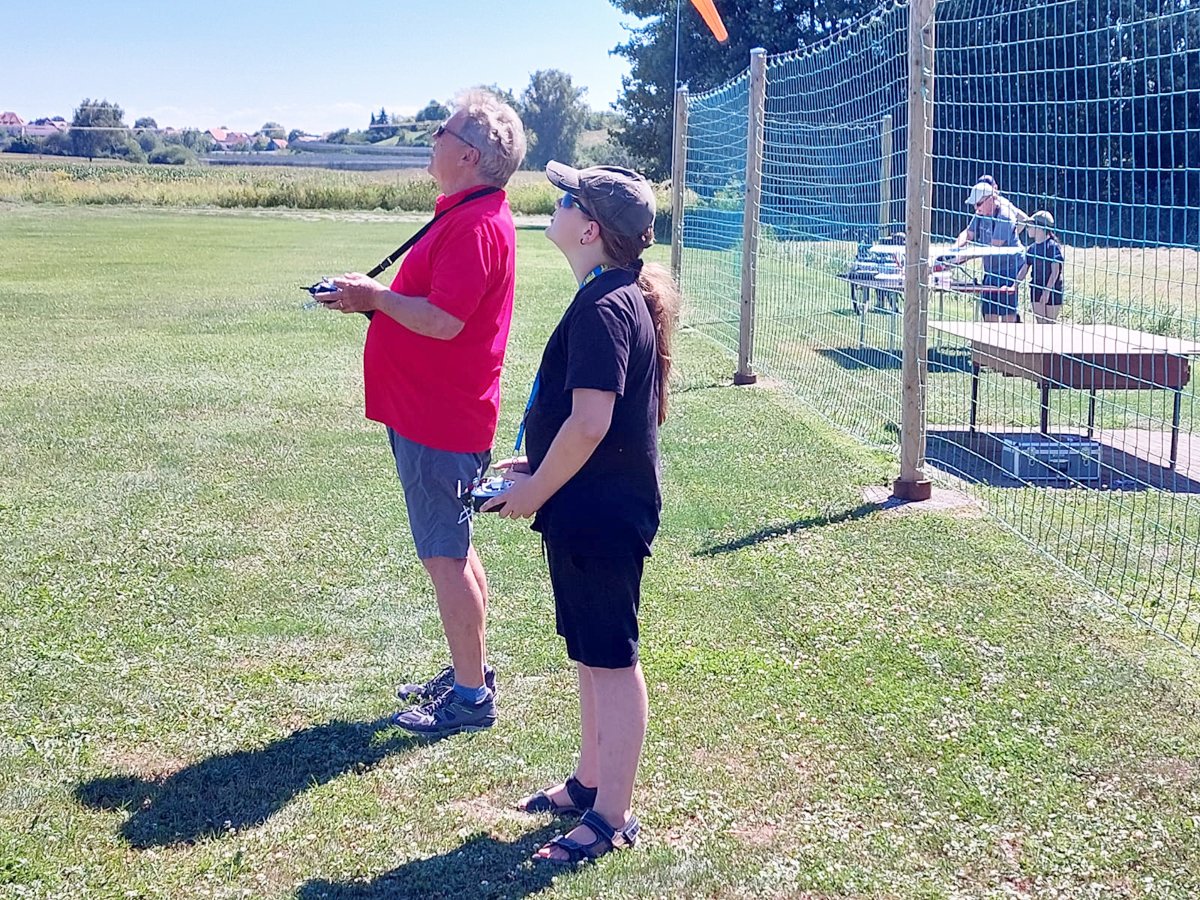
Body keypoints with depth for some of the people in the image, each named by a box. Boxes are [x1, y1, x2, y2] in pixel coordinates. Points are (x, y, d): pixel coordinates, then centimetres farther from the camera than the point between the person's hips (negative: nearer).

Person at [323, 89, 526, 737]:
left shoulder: (476, 225, -20)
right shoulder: (467, 214, 14)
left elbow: (444, 320, -27)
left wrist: (375, 297, -13)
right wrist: (373, 297, 9)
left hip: (439, 423, -11)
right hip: (432, 412, 11)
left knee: (445, 557, -3)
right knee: (451, 550, 19)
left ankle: (471, 698, 7)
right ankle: (469, 672, 31)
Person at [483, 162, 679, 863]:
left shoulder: (602, 307, -21)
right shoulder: (626, 294, 11)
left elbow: (590, 422, -27)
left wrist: (534, 492, -14)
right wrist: (542, 467, 16)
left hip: (600, 516, -10)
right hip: (600, 508, 10)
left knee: (610, 660, 0)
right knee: (590, 653, 20)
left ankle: (613, 817, 12)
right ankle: (591, 782, 35)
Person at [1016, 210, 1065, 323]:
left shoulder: (1052, 246, -13)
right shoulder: (1032, 248, 8)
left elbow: (1055, 271, -16)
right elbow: (1024, 269, 9)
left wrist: (1047, 290, -21)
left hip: (1052, 291, -6)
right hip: (1036, 291, 6)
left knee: (1049, 323, -2)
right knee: (1040, 323, 8)